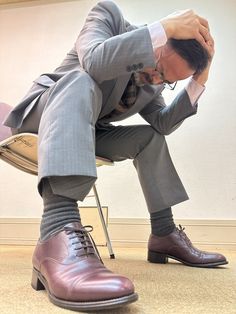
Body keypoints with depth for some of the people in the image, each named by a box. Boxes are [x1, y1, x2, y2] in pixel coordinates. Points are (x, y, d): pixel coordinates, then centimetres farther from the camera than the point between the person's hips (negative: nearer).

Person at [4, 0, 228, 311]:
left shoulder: (153, 81, 3)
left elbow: (163, 124, -1)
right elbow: (94, 61, -34)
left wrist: (198, 82, -9)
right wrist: (165, 28, -31)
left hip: (86, 129, 6)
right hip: (43, 111, -6)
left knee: (150, 137, -3)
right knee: (82, 82, -36)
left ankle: (164, 234, -5)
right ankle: (59, 235, -56)